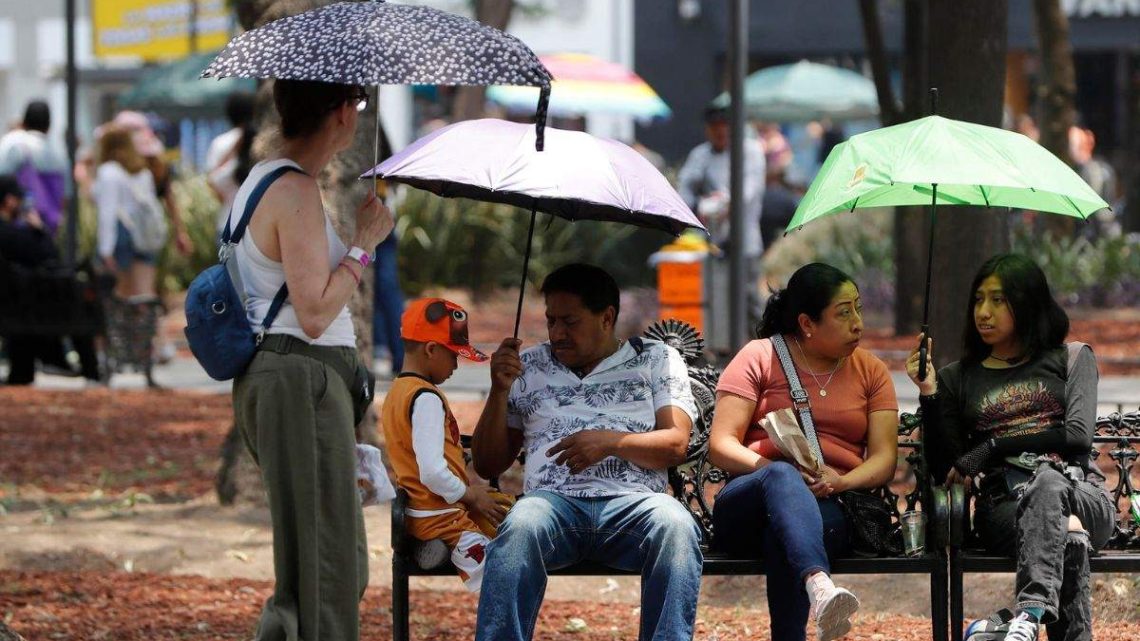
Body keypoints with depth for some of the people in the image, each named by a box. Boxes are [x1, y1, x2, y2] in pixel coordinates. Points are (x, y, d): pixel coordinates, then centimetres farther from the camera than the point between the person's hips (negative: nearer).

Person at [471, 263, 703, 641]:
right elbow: (487, 465, 23)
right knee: (521, 527, -37)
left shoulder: (656, 360, 19)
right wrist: (499, 391, 7)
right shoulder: (529, 367, 24)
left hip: (633, 503, -1)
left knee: (675, 525, -37)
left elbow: (675, 445, 6)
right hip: (554, 499, 1)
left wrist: (612, 442, -12)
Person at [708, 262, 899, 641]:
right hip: (748, 505, -1)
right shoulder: (759, 358, 9)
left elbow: (884, 458, 7)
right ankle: (819, 586, -68)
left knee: (783, 534, -38)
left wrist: (840, 482, -15)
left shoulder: (870, 371, 17)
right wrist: (780, 471, -17)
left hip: (832, 506, 1)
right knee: (781, 478, -41)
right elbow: (720, 446, 1)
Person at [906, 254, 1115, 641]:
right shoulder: (957, 379, 23)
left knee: (1046, 478, -42)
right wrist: (928, 392, 2)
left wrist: (992, 447, -1)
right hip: (1004, 503, 1)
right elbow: (945, 470, 13)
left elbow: (1079, 435, 2)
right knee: (1067, 538, -38)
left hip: (1080, 492, -1)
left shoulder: (1072, 360, 20)